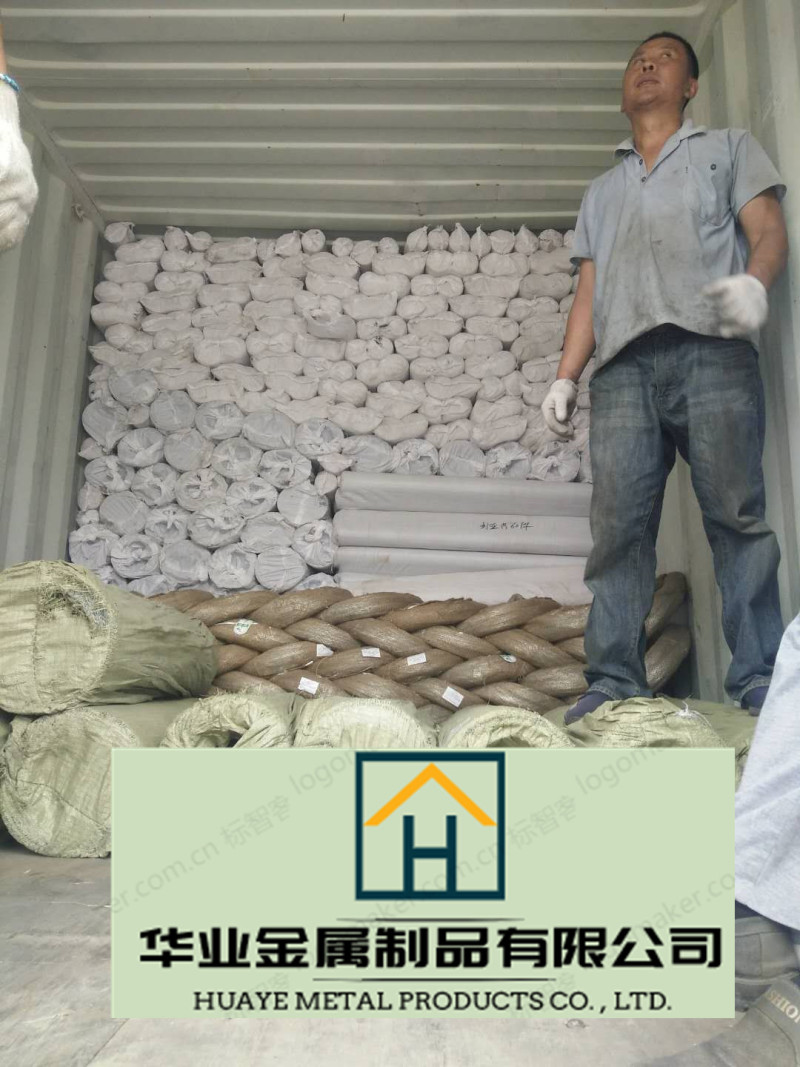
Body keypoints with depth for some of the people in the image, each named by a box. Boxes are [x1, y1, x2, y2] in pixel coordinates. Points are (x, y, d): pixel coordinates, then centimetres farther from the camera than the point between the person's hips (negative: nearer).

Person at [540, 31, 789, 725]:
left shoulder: (728, 148, 26)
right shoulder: (602, 191, 34)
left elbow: (768, 230, 10)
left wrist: (754, 280, -15)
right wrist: (565, 377, 9)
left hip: (710, 350, -2)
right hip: (623, 365, 3)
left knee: (737, 515, -11)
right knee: (618, 526, -9)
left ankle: (760, 679, -8)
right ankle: (615, 681, -8)